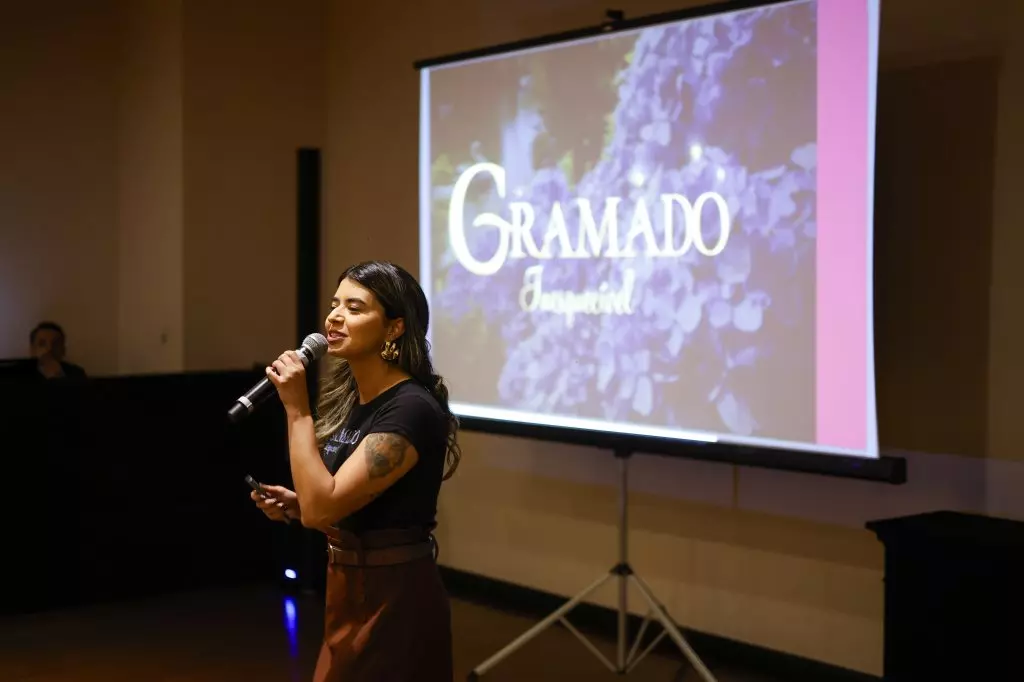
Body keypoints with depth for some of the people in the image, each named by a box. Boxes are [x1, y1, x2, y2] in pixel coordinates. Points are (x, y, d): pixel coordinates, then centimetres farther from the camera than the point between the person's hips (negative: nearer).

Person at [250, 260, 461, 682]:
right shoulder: (349, 400, 6)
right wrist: (293, 505, 0)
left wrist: (296, 409, -21)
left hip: (393, 602, -8)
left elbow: (322, 507, -25)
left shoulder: (412, 409, -21)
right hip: (348, 593, 9)